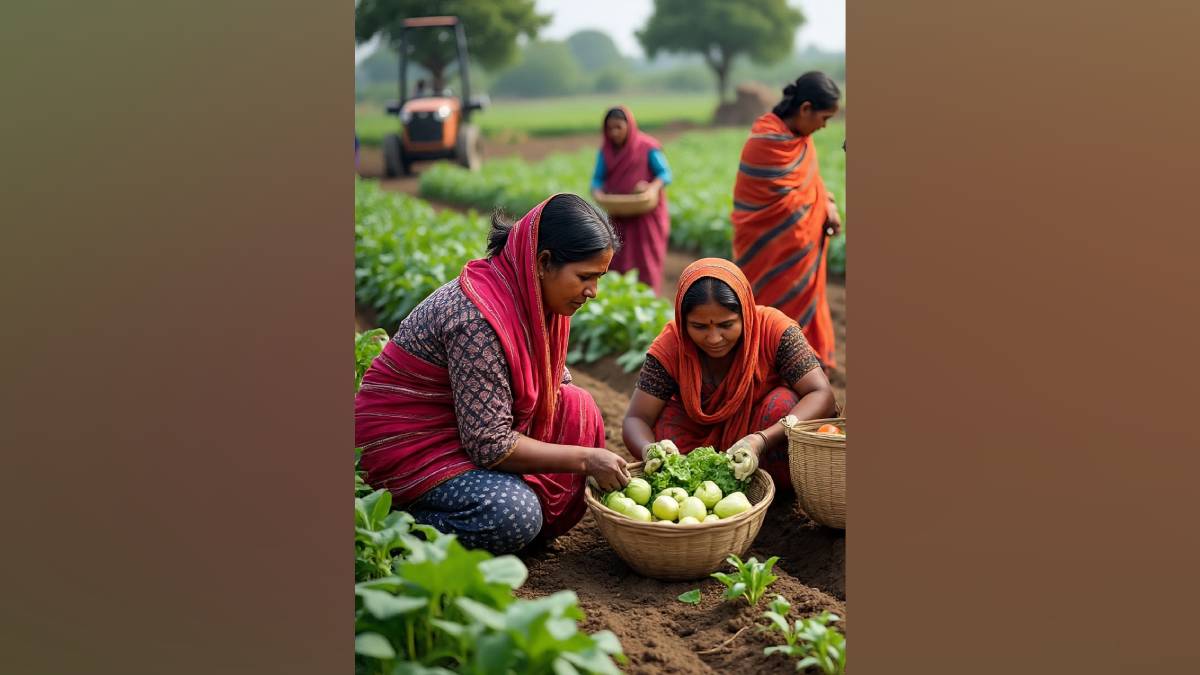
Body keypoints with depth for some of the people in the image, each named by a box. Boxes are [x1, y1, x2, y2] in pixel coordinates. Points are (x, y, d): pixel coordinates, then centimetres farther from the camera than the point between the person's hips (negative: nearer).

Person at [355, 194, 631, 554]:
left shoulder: (531, 296, -2)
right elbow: (489, 444, -29)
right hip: (406, 444, -9)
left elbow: (556, 385, 9)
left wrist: (593, 451, -6)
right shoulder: (478, 319, -30)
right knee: (513, 515, -30)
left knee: (576, 406, -2)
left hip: (475, 426, 9)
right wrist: (585, 459, -23)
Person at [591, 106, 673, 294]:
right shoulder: (606, 151, 4)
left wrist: (652, 187, -30)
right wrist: (598, 192, -18)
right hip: (620, 217, 4)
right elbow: (597, 179, 5)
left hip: (646, 214, -4)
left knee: (646, 260, -1)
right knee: (618, 262, 3)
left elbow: (666, 174, -9)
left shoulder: (647, 147, -8)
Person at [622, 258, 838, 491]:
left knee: (783, 403, -29)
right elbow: (636, 419, -20)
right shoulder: (670, 345, -20)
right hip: (704, 441, 1)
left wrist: (762, 440, -47)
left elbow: (823, 395, -32)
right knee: (667, 418, -26)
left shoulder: (773, 328, -25)